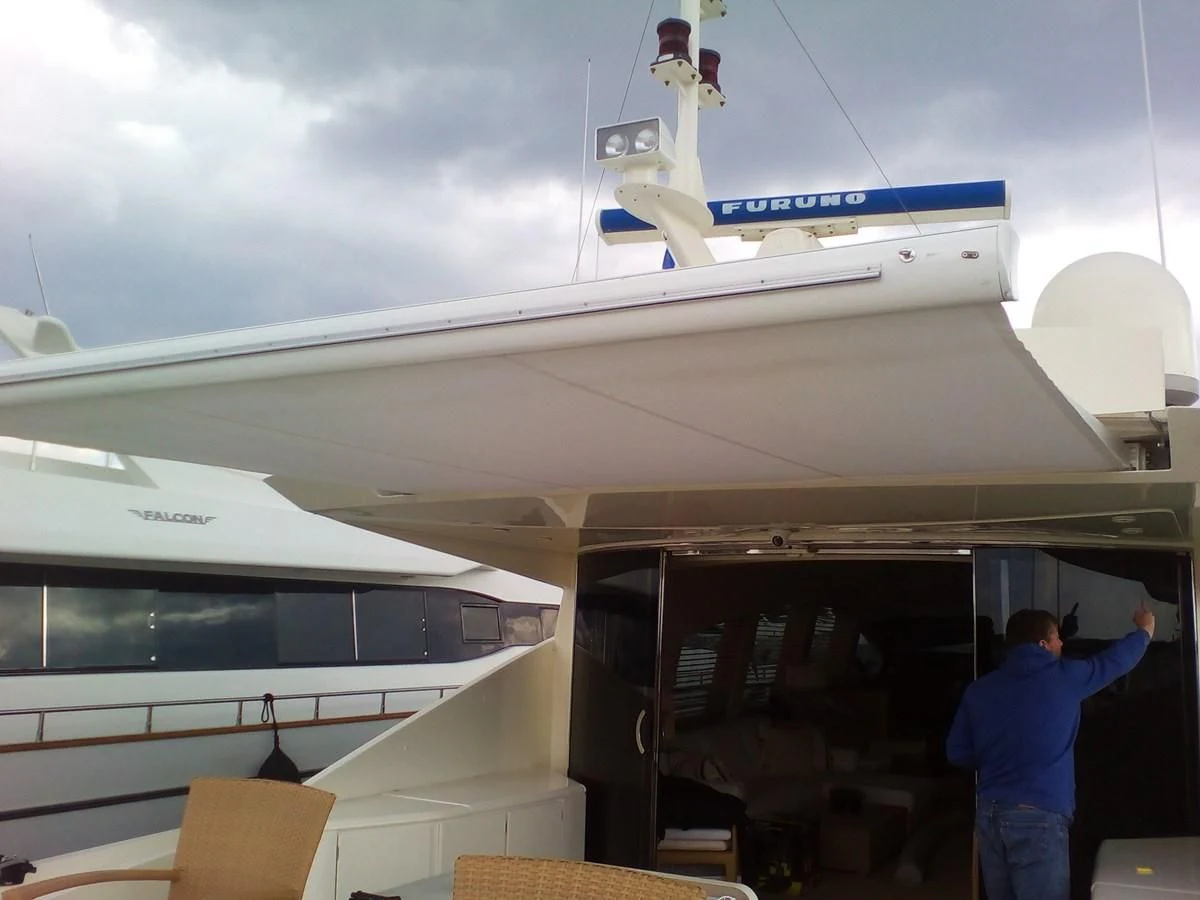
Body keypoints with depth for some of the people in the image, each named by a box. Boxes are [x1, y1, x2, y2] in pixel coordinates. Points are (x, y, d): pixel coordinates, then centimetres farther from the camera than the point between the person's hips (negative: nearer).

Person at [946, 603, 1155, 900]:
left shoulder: (979, 689, 5)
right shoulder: (1064, 677, -3)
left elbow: (957, 753, 9)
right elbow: (1117, 658, 15)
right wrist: (1145, 629, 35)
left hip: (989, 813, 5)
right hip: (1039, 817, -5)